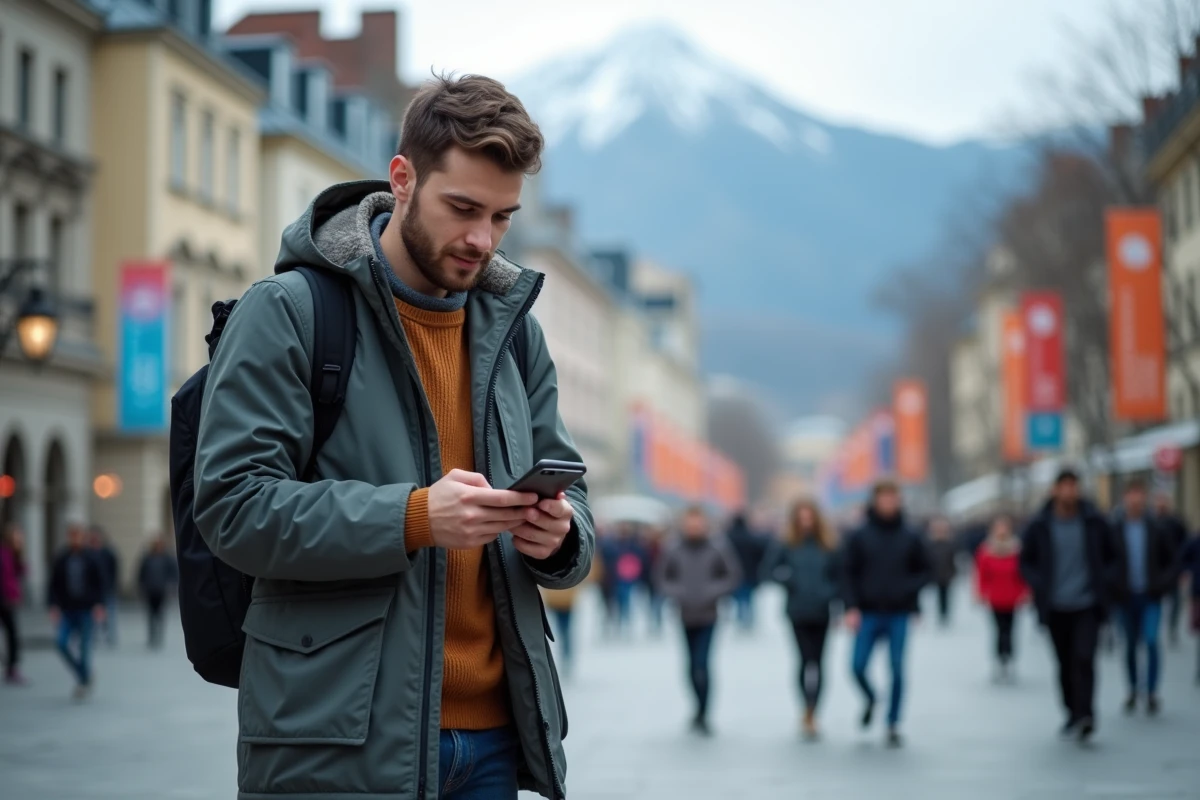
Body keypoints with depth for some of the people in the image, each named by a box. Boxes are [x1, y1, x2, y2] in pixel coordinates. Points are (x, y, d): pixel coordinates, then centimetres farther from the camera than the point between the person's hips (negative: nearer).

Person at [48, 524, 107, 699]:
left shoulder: (91, 558, -1)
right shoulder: (62, 559, 4)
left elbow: (101, 582, 0)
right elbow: (54, 584, 6)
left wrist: (99, 604, -8)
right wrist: (54, 605, -4)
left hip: (86, 608, -2)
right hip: (67, 609, 2)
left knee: (84, 646, -2)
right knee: (62, 643, -9)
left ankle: (85, 681, 14)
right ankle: (82, 675, 11)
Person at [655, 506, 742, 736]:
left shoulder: (718, 549, -6)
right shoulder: (672, 550, -3)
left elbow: (734, 575, 1)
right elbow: (661, 578, 6)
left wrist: (714, 592, -10)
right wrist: (676, 593, -9)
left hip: (707, 616, -2)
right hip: (684, 616, 2)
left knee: (701, 664, -11)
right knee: (693, 665, 10)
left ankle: (701, 715, -4)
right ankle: (701, 712, 26)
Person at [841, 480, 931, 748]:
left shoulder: (910, 538, 4)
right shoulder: (859, 537, 1)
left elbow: (925, 570, 11)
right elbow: (848, 573, 1)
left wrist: (910, 588, -9)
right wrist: (851, 607, -8)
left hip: (899, 615, 0)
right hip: (868, 615, 0)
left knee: (897, 670, -2)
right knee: (858, 666, -6)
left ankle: (893, 726, 9)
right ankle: (870, 699, 27)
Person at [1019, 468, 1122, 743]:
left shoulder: (1095, 522, 0)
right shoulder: (1039, 527, -1)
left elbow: (1113, 558, 11)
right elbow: (1026, 562, 10)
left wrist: (1106, 584, -3)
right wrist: (1040, 587, -4)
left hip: (1088, 606, -1)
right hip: (1056, 607, 1)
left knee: (1084, 658, -16)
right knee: (1065, 664, 9)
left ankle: (1085, 714, -18)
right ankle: (1073, 714, 22)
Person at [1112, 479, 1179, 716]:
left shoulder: (1157, 527, -4)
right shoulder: (1114, 527, -6)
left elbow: (1173, 559, 4)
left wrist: (1164, 583, -7)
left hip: (1151, 598, -1)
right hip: (1126, 597, 1)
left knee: (1151, 641, -12)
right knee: (1131, 645, 10)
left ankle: (1152, 693, -3)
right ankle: (1133, 690, 26)